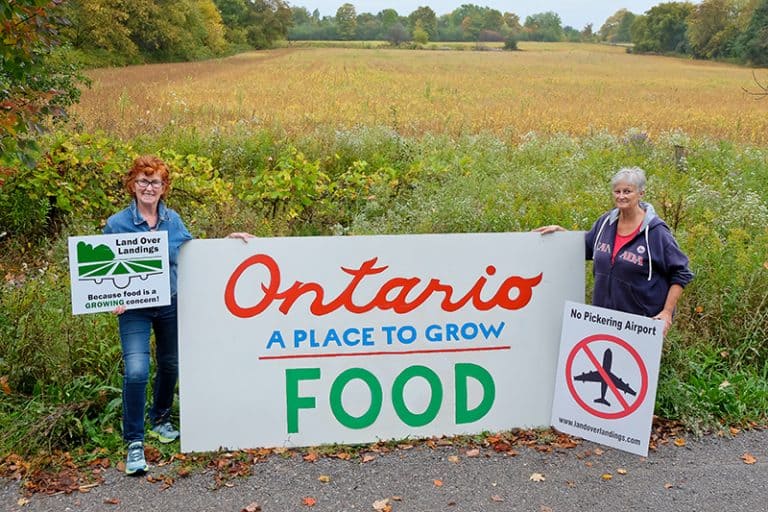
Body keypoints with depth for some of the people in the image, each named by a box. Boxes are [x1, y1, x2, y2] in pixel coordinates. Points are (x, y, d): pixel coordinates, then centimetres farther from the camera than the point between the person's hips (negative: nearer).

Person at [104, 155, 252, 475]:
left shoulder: (173, 220, 0)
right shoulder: (116, 224, -10)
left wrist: (227, 239, 4)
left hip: (170, 305, 4)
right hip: (134, 309, -4)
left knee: (170, 365, 17)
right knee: (136, 372, -17)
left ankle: (160, 420, 43)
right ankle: (134, 443, -1)